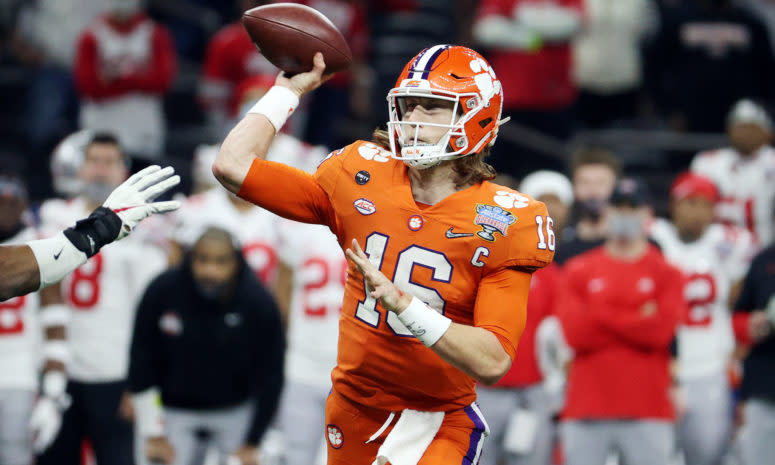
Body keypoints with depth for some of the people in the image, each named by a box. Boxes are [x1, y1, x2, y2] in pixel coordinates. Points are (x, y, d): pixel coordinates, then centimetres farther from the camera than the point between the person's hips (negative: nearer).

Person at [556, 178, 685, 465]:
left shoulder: (666, 274, 7)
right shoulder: (578, 270, 10)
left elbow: (660, 331, -8)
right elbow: (574, 332, -4)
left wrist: (601, 314, -4)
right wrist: (637, 321, -4)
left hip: (647, 411, -1)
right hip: (587, 408, 1)